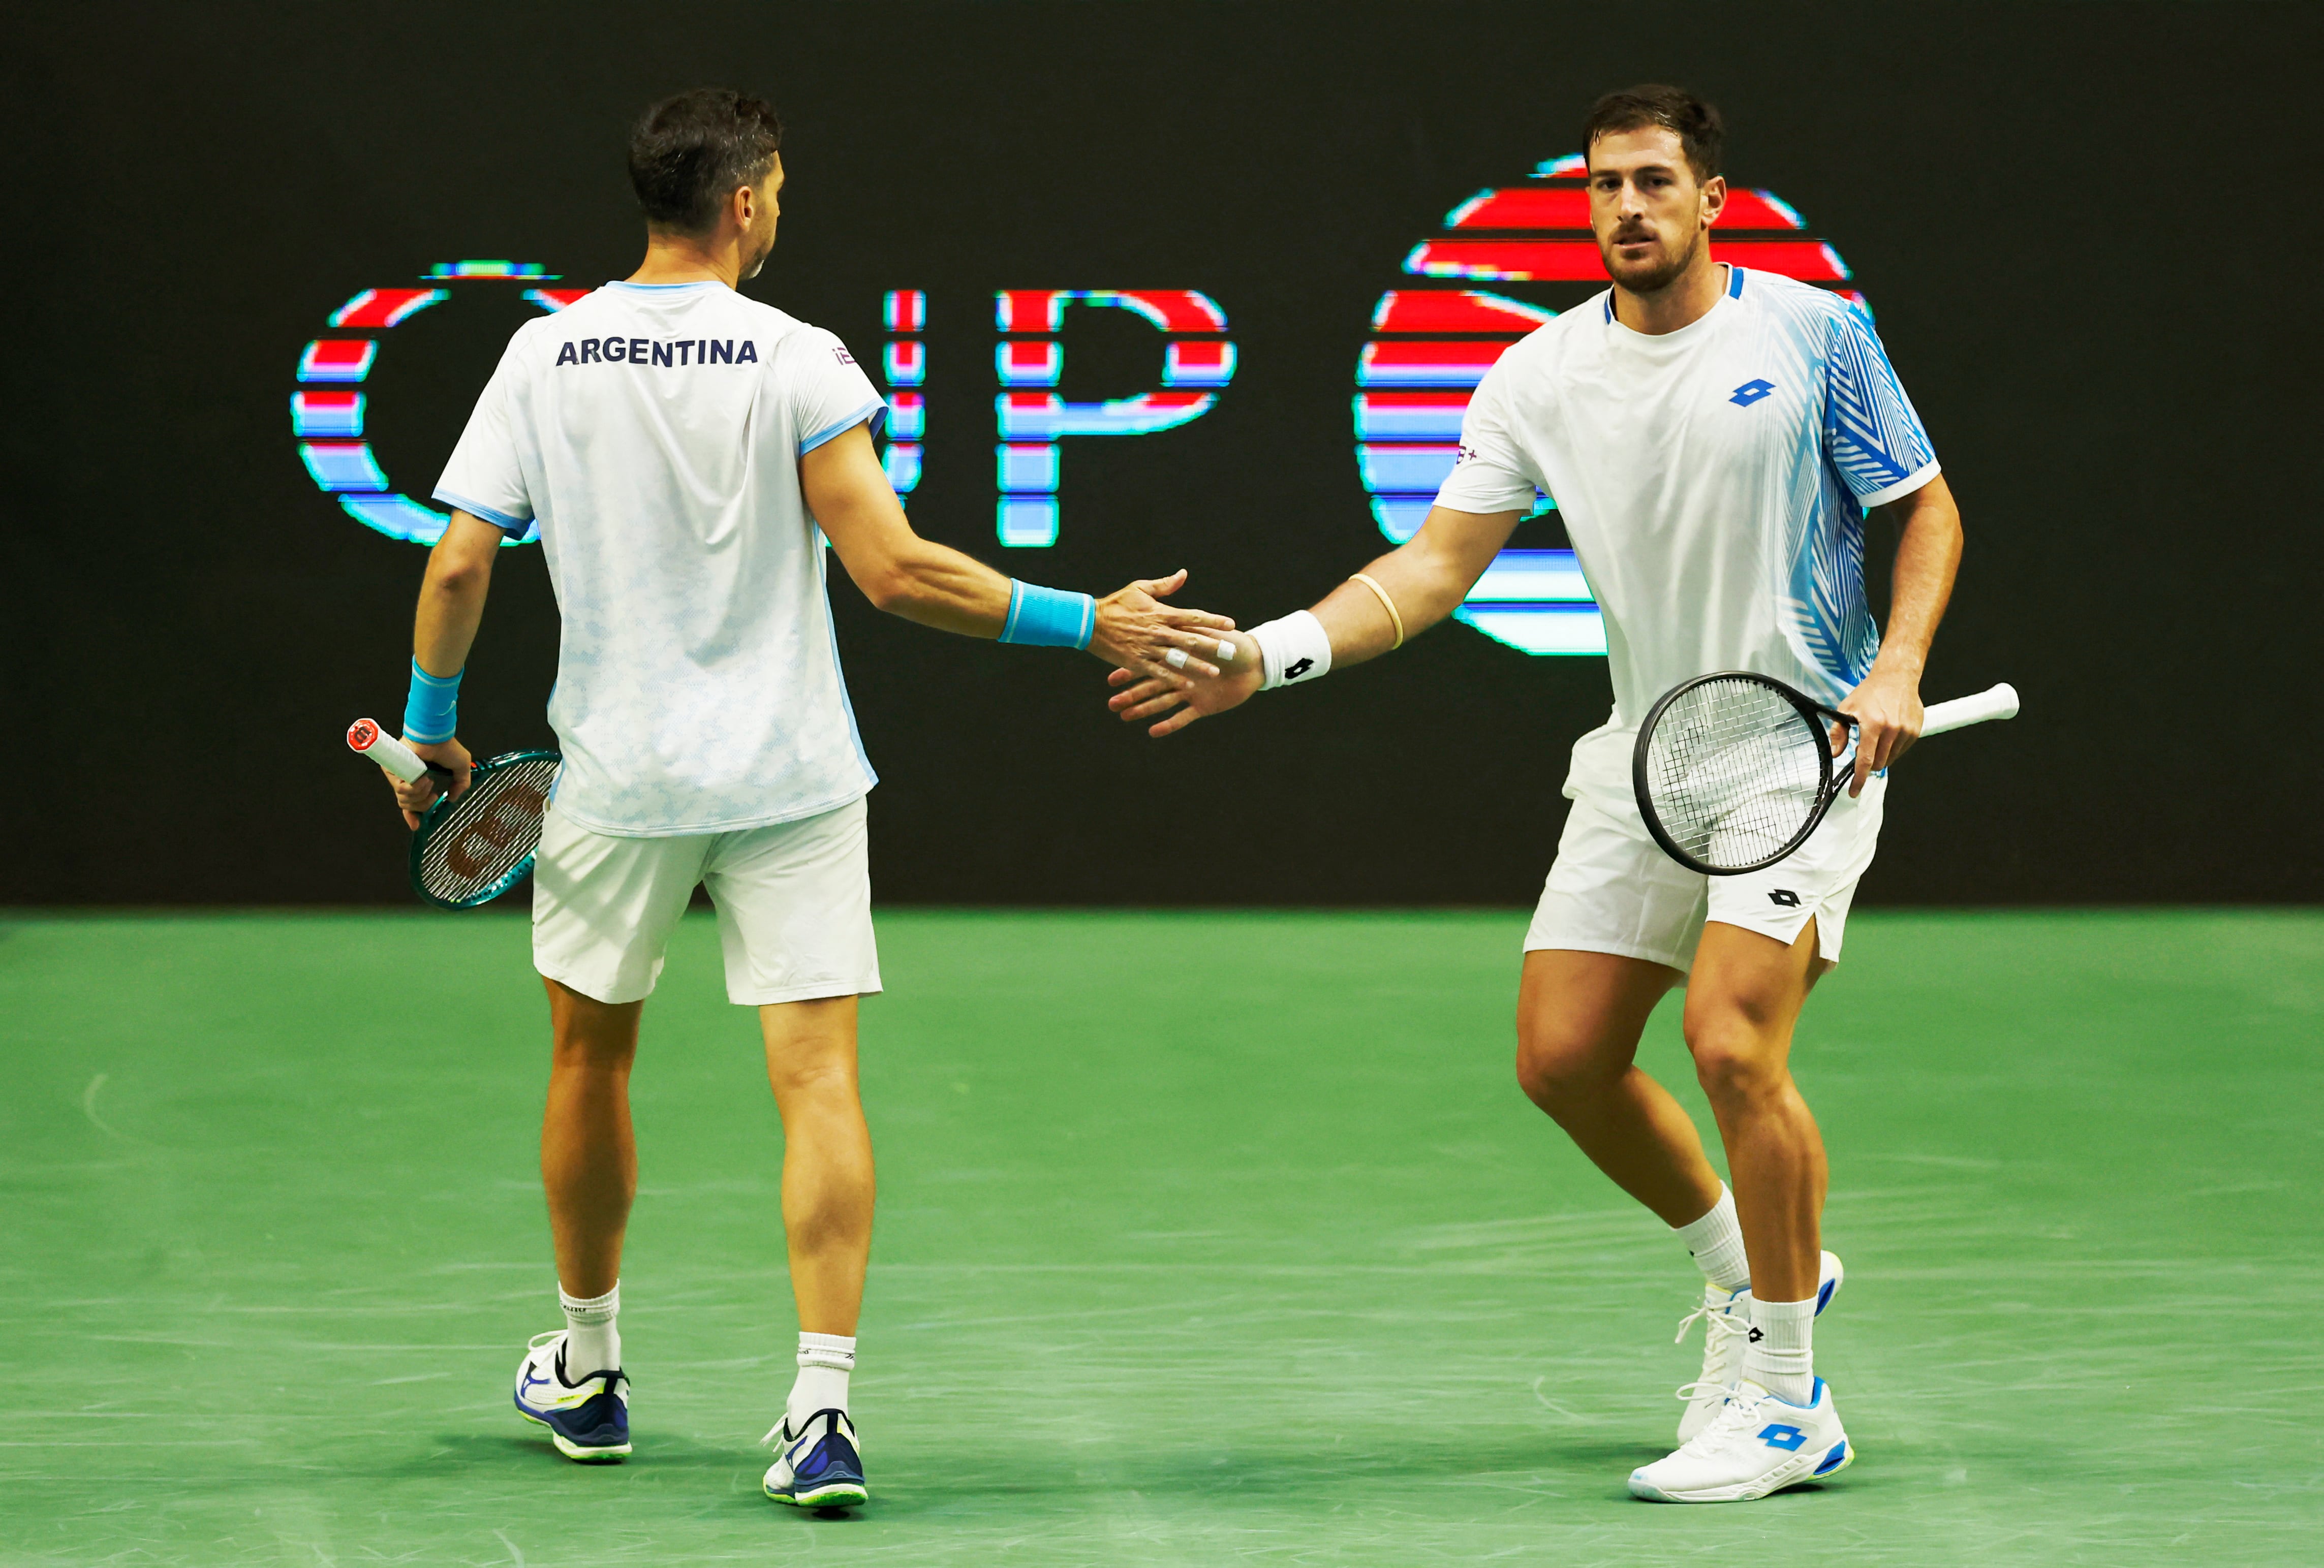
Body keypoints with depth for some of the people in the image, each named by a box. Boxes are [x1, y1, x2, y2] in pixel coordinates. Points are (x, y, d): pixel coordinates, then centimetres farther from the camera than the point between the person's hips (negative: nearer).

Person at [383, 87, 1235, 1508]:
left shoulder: (547, 355, -2)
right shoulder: (798, 363, -11)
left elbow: (462, 564, -2)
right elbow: (893, 569, -17)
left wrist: (431, 724, 14)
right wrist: (1089, 625, -11)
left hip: (618, 775, 3)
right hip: (789, 776, -3)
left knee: (592, 1054, 21)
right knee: (819, 1079, -3)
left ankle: (588, 1368, 34)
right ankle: (823, 1408, -16)